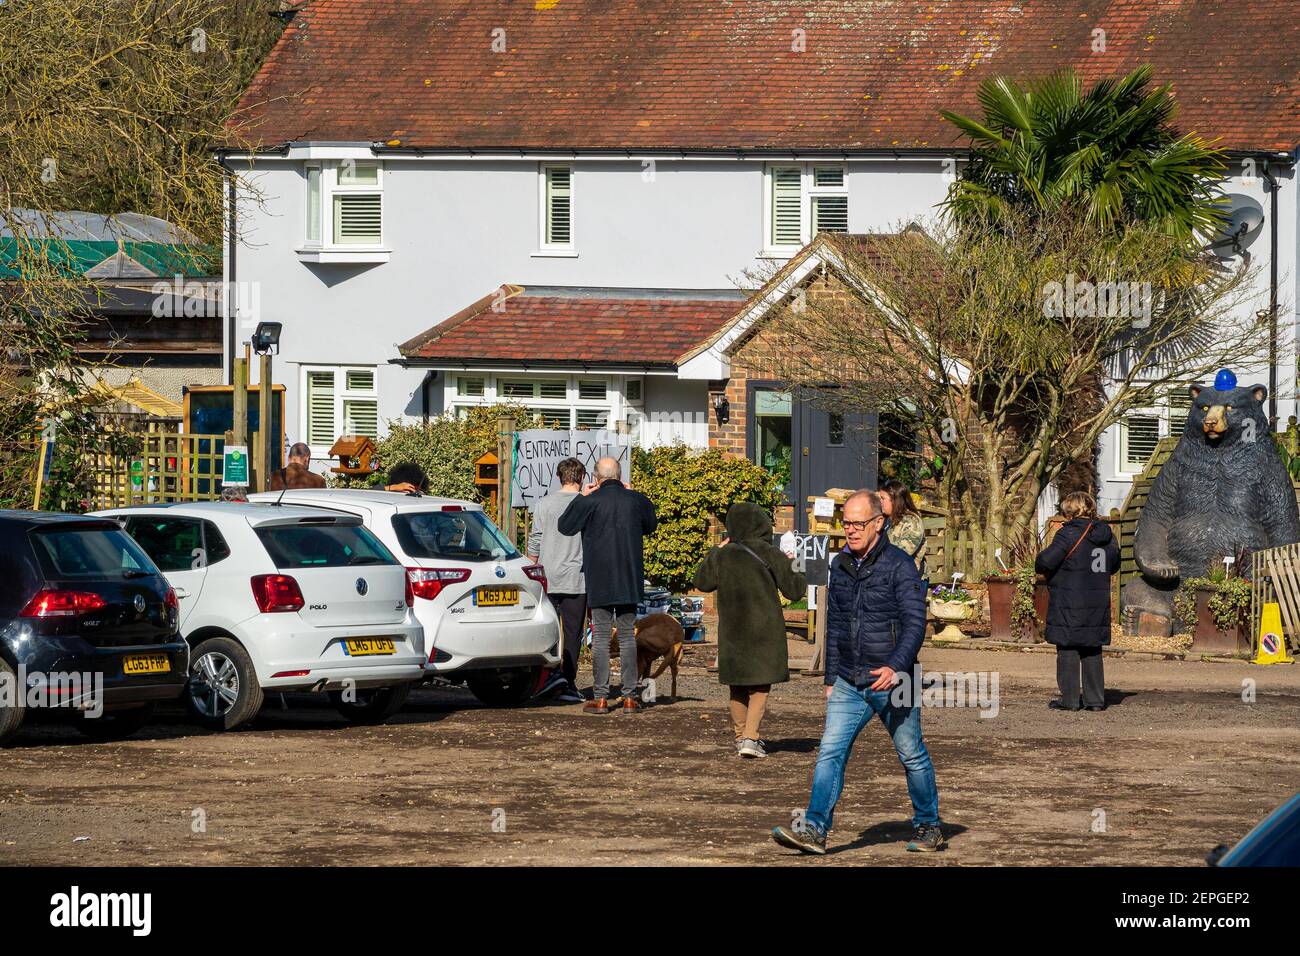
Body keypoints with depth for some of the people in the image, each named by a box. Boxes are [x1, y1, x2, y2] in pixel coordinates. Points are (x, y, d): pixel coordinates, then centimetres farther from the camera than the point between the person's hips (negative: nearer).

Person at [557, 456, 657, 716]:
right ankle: (629, 696, 6)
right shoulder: (636, 500, -1)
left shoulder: (589, 502, -10)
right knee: (627, 636, 8)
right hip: (629, 580, 3)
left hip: (599, 582, -3)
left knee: (600, 638, 0)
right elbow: (650, 525, 19)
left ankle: (600, 697, -2)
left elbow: (564, 526, 4)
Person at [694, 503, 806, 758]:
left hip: (733, 631, 2)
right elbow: (793, 589, -3)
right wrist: (802, 581, 19)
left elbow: (703, 582, 12)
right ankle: (750, 737, -11)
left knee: (738, 685, 15)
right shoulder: (771, 555, -7)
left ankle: (741, 735, 20)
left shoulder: (723, 556, -3)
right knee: (761, 685, 2)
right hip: (765, 629, -2)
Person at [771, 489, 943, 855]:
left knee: (912, 756, 9)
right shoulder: (840, 566, 9)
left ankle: (928, 826, 24)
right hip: (849, 685, 5)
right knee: (830, 752, -8)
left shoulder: (899, 566, -11)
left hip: (891, 683, -5)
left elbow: (915, 624, -17)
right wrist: (831, 678, 16)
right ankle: (814, 829, -14)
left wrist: (895, 667, -30)